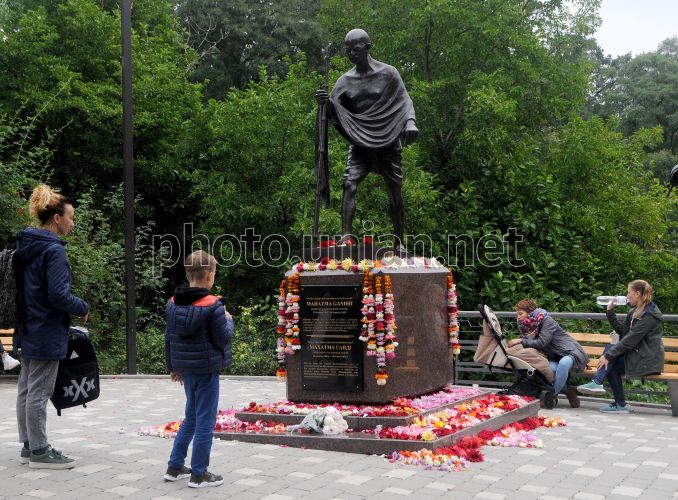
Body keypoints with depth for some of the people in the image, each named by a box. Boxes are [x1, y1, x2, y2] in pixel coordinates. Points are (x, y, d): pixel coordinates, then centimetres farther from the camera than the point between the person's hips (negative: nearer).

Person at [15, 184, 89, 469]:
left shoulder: (25, 247, 9)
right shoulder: (53, 250, -18)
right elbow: (59, 295, -22)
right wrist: (83, 308, -6)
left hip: (27, 329, 9)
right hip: (47, 333, -9)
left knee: (26, 389, 14)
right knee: (39, 392, -2)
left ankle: (29, 445, 24)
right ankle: (39, 451, 7)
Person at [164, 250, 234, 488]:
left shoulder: (173, 303, 3)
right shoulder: (212, 305, -17)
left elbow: (169, 337, 9)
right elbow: (223, 339, -13)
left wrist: (172, 366, 19)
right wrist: (229, 320, 5)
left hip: (185, 367, 7)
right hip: (206, 369, -7)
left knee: (191, 416, 20)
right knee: (205, 420, 2)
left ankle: (175, 467, 23)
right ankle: (199, 474, 7)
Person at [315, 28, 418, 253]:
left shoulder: (388, 73, -1)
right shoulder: (345, 80, 7)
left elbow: (405, 99, -4)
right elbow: (335, 114, 6)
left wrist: (410, 122, -24)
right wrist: (325, 103, -18)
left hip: (389, 142, -2)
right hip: (359, 143, 2)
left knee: (395, 192, 2)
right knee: (349, 184, -18)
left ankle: (399, 243, 12)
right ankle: (345, 238, -23)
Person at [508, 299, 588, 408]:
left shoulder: (546, 320, -15)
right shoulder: (528, 325, 9)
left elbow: (542, 342, -25)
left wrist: (521, 341, -23)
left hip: (572, 353, -6)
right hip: (556, 358, 6)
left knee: (564, 363, -40)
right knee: (549, 368, -30)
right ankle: (568, 390, -14)